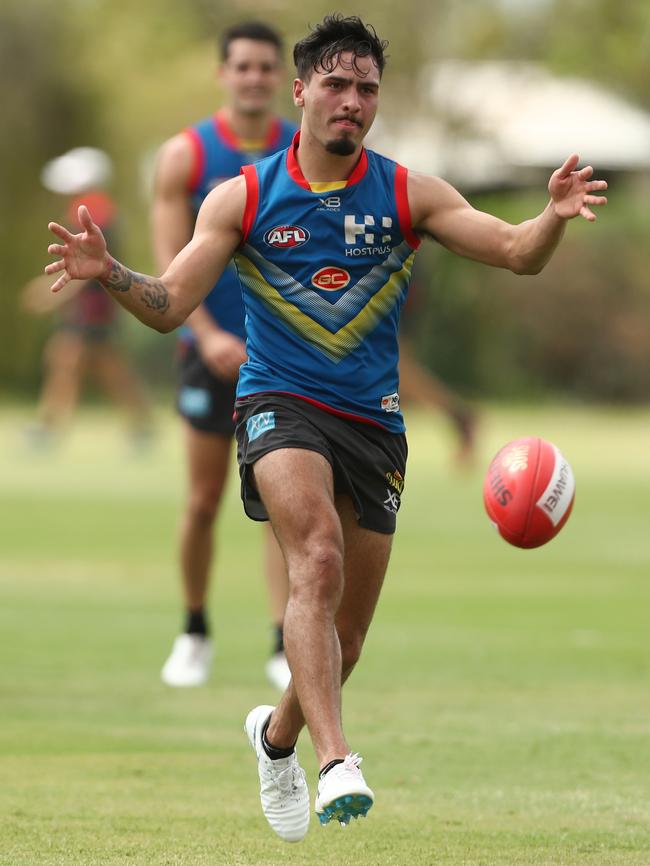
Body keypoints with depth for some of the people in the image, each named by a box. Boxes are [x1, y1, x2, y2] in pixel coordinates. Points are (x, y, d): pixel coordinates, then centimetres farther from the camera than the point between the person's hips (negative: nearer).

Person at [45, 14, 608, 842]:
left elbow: (515, 254, -3)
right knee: (318, 554, -32)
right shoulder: (242, 199, 1)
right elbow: (169, 305, -1)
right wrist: (109, 271, -21)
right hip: (280, 402, -3)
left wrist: (553, 217, -25)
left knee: (345, 636, 9)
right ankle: (337, 764, -41)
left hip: (373, 419, 3)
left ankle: (276, 733, 42)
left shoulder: (408, 195, 3)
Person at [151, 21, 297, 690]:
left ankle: (285, 646, -9)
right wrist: (209, 334, -20)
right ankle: (194, 634, 21)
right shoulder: (185, 155, -2)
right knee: (204, 502, 4)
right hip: (212, 352, -1)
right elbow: (170, 259, -7)